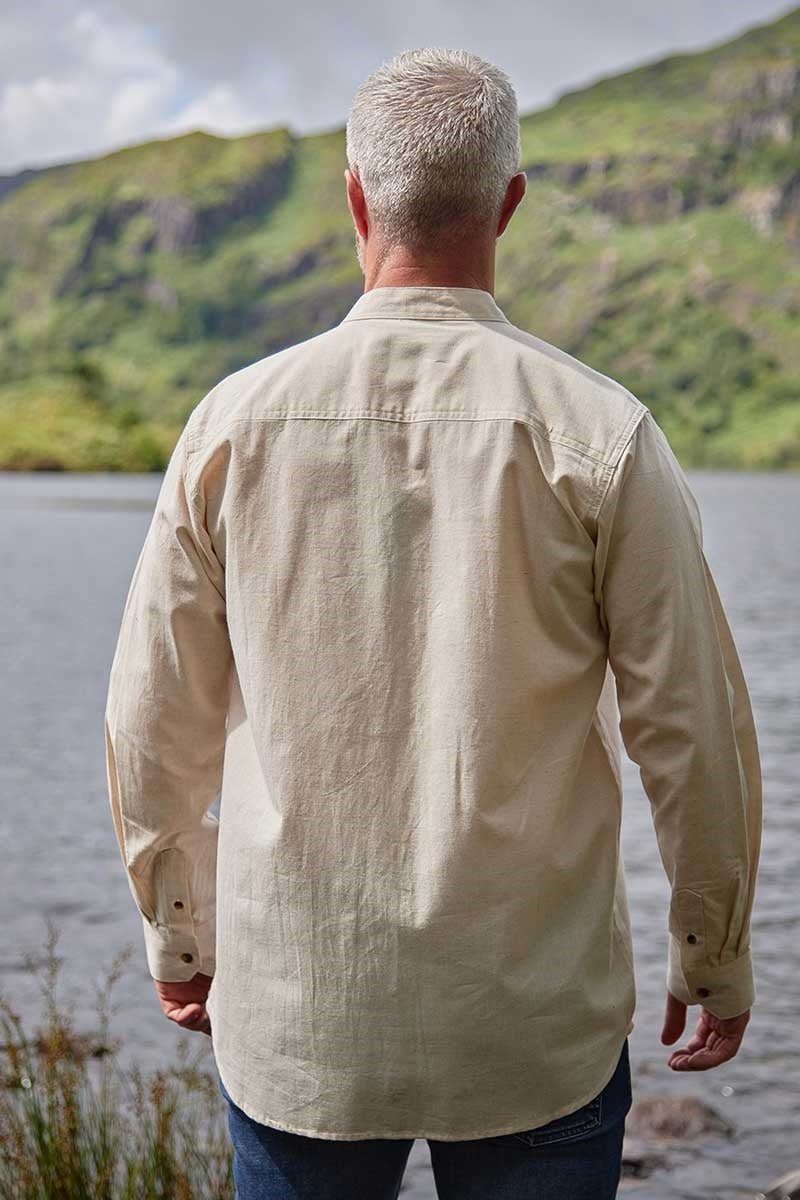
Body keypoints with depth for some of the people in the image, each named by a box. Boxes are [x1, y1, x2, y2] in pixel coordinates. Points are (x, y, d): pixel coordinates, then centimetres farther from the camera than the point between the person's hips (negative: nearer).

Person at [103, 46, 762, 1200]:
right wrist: (716, 959, 9)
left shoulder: (238, 421, -5)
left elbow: (156, 726, 2)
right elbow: (692, 728, -6)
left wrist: (176, 932, 17)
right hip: (537, 1028, -1)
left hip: (291, 1018, 2)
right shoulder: (600, 432, -11)